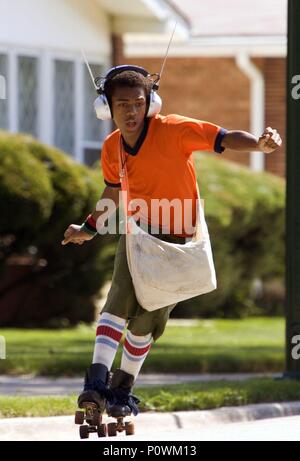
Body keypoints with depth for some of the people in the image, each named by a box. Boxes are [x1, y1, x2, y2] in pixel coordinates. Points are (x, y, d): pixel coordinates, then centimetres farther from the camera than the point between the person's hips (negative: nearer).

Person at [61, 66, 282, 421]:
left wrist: (259, 144, -50)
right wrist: (90, 228, 27)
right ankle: (97, 381, -29)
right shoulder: (112, 148, -4)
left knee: (147, 321, 0)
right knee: (122, 299, -22)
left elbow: (224, 139, -30)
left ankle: (122, 389, 19)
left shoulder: (173, 130, -20)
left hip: (178, 238, -2)